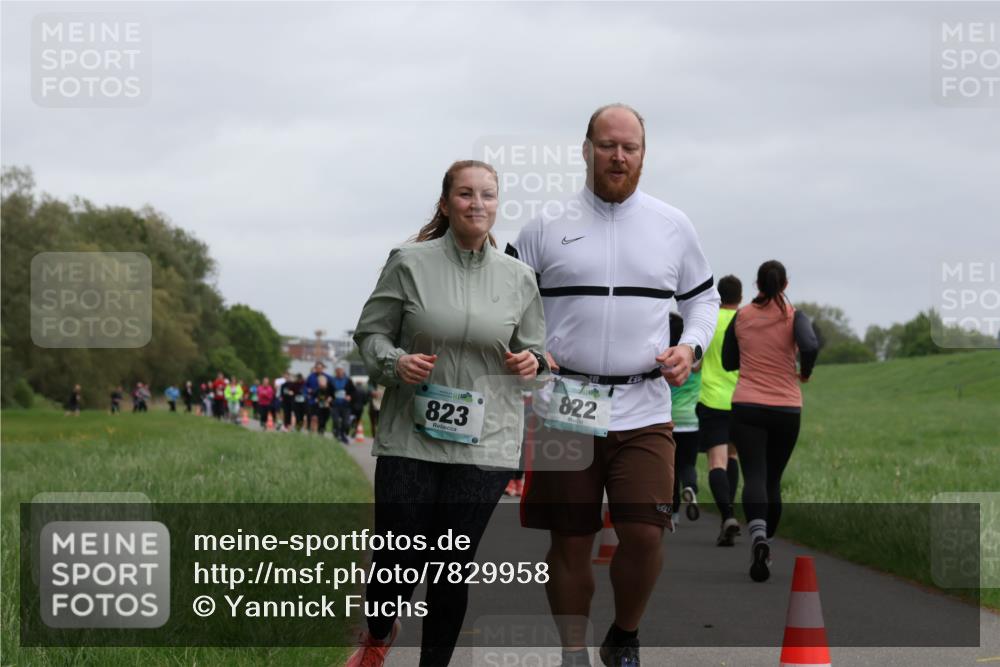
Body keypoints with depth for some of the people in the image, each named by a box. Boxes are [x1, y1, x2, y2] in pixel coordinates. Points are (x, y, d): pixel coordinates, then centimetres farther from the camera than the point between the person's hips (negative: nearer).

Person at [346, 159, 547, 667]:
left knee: (453, 568, 3)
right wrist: (395, 363, -14)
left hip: (483, 445, 2)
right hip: (410, 439, -2)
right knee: (397, 562, 0)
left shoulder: (518, 278, 7)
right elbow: (370, 333, 5)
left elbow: (535, 348, 19)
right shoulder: (409, 263, -1)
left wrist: (532, 361, -4)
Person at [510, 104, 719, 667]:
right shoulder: (547, 225, 4)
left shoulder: (672, 226, 9)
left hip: (643, 409, 1)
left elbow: (703, 297, 21)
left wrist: (690, 347, 1)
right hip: (564, 409, -1)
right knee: (570, 541, 2)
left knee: (644, 534, -9)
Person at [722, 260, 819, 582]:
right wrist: (805, 373, -2)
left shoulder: (741, 317, 4)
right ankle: (765, 546, 21)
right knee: (773, 480, 15)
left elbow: (728, 362, 12)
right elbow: (810, 347, -21)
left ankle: (758, 535, -39)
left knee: (754, 476, -13)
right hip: (786, 408, 0)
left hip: (747, 408, 0)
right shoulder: (793, 317, -2)